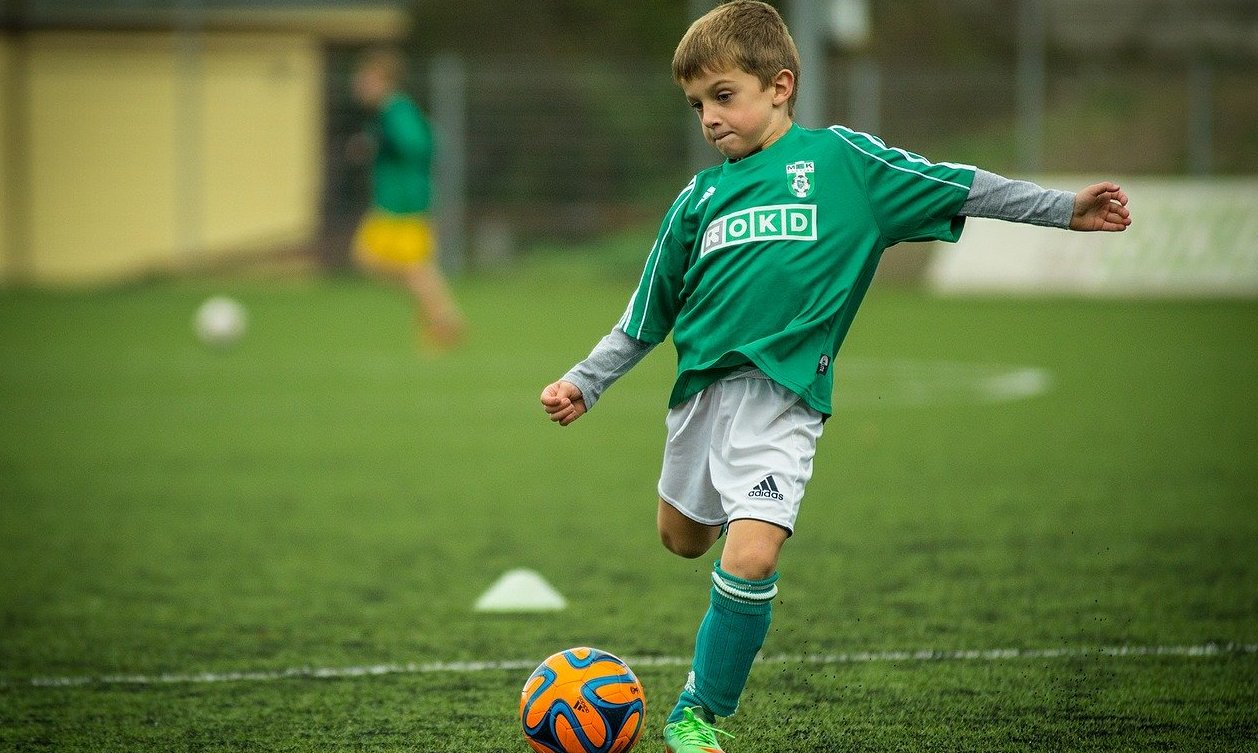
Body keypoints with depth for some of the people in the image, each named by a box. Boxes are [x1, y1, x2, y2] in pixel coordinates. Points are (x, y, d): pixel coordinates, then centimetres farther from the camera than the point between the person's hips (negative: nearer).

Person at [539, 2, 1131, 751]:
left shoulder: (839, 158, 1)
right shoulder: (699, 197, 11)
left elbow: (952, 187, 4)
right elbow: (646, 317, 18)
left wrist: (1065, 207, 1)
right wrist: (585, 383, 12)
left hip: (782, 395, -5)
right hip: (702, 385, 5)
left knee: (750, 557, -19)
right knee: (684, 538, 19)